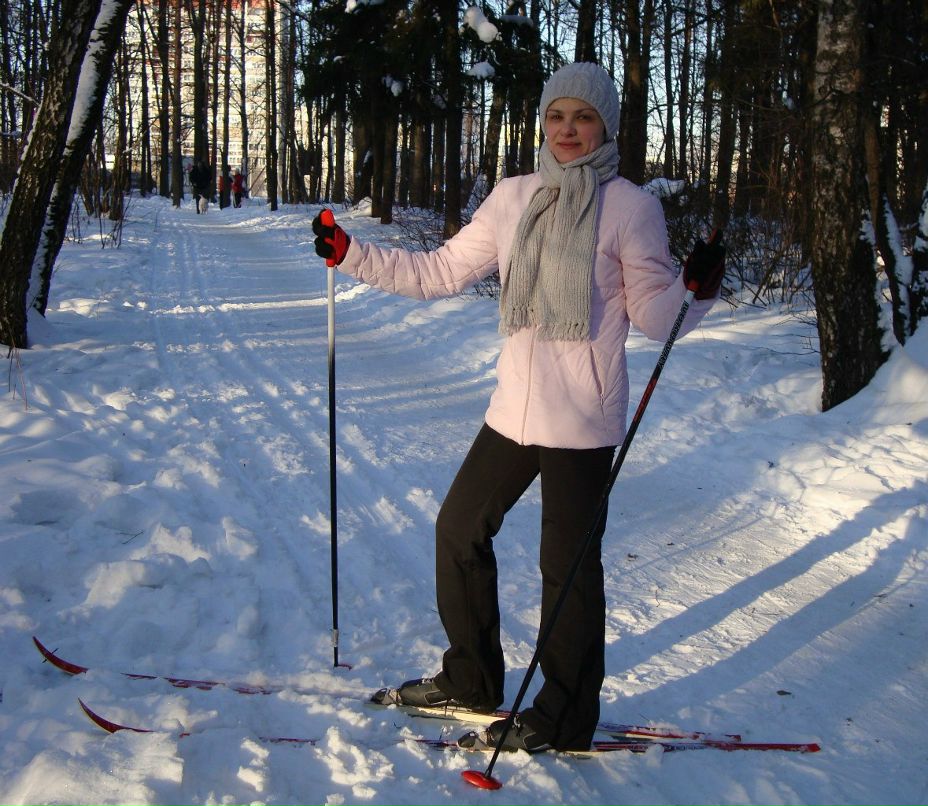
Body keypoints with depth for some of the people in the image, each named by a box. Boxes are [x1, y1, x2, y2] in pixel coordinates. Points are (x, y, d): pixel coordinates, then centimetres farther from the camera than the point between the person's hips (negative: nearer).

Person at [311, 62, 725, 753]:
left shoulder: (630, 206, -6)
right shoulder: (514, 198, 8)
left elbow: (655, 317, -7)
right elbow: (440, 272, 12)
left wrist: (697, 289, -27)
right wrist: (350, 255, 8)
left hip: (582, 417, -6)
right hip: (514, 408, 6)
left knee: (568, 564, 2)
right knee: (460, 529, 15)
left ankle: (565, 720, 20)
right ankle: (472, 680, 34)